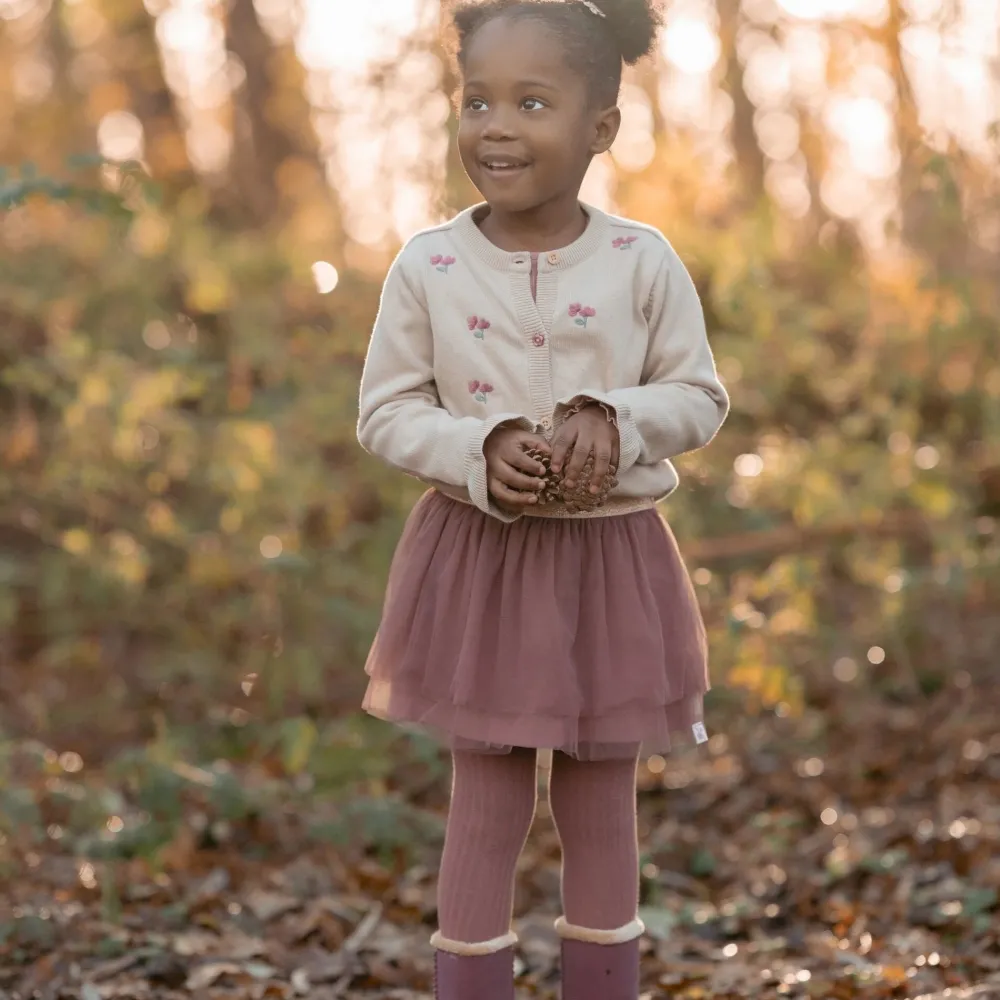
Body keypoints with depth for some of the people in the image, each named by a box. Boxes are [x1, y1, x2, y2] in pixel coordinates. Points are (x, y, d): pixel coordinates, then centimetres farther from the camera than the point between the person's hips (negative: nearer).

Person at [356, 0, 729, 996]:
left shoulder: (643, 261, -7)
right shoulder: (427, 266, -7)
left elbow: (701, 397, 0)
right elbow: (386, 411, -2)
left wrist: (614, 420, -20)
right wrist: (479, 449, -20)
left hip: (611, 561, 1)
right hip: (475, 558, -1)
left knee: (601, 807, 12)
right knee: (486, 804, 6)